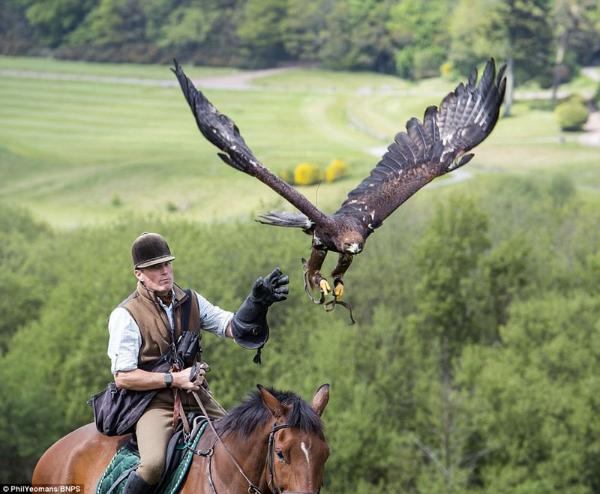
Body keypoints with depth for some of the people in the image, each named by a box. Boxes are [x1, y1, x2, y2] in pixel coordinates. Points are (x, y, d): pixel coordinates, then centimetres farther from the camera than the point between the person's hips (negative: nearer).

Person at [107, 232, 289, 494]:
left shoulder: (190, 301, 9)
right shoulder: (126, 315, -9)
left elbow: (232, 327, 1)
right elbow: (123, 377, -11)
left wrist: (257, 303, -18)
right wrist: (175, 379, -15)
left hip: (196, 398, 6)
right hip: (154, 403, -6)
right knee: (153, 463, -31)